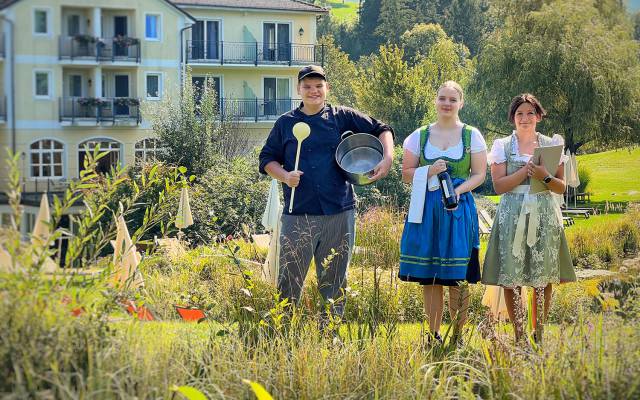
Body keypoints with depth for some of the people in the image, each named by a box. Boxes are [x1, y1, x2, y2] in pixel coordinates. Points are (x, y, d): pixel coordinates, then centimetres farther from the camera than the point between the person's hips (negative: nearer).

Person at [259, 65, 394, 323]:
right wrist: (284, 176, -7)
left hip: (339, 213, 1)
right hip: (298, 214, -1)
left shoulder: (343, 117, 8)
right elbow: (267, 159, 13)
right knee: (289, 280, -4)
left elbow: (381, 130, 13)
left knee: (334, 281, 7)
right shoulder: (285, 123, 9)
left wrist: (387, 159, -5)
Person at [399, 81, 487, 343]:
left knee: (457, 277, -5)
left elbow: (479, 174, 3)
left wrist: (458, 190, -14)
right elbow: (406, 174, 8)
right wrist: (430, 171, -10)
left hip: (459, 208, -1)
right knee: (427, 276, 1)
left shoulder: (472, 136, 6)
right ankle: (433, 334, 9)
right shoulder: (420, 136, 8)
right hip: (426, 208, 2)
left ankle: (458, 336, 2)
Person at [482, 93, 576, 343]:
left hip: (544, 216, 1)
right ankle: (518, 336, 1)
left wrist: (544, 177, -13)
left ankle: (539, 334, 6)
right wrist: (526, 170, -14)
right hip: (512, 215, -1)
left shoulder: (551, 144, 10)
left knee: (543, 278, -2)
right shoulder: (502, 146, 7)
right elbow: (499, 186, -3)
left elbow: (561, 187, 7)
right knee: (511, 277, -6)